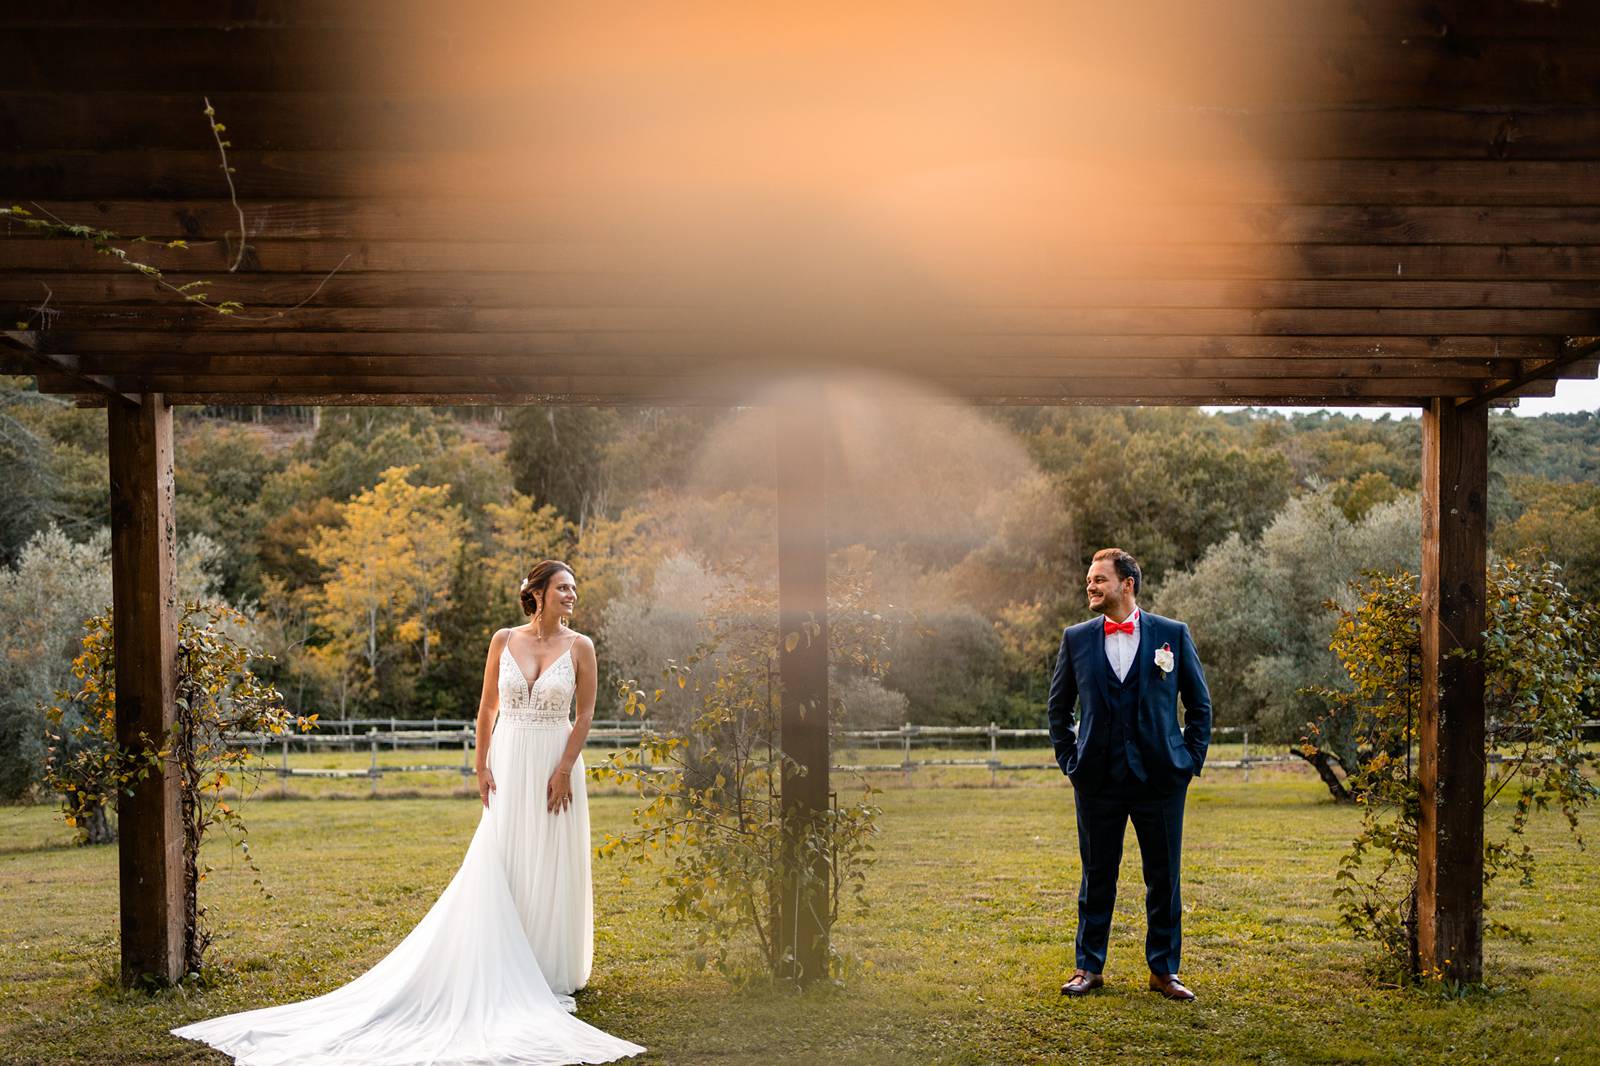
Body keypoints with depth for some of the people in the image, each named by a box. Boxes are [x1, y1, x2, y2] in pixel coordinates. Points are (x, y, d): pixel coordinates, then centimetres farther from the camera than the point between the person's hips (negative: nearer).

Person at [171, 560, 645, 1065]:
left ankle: (549, 973, 15)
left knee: (550, 868, 3)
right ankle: (503, 968, 12)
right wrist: (481, 766, 2)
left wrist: (565, 771, -10)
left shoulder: (580, 647, -2)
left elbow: (585, 715, -2)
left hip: (555, 766, -1)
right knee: (496, 865, 2)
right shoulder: (504, 640, 3)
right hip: (508, 764, 1)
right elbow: (487, 707, 8)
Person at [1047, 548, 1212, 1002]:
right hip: (1098, 780, 1)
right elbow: (1058, 706, 15)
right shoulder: (1077, 638, 4)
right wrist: (1069, 759, 7)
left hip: (1160, 777, -1)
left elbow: (1199, 704, 8)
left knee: (1164, 876, 6)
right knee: (1096, 875, 8)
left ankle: (1164, 970, 18)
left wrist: (1191, 760, 2)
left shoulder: (1173, 635, 0)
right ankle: (1089, 967, 20)